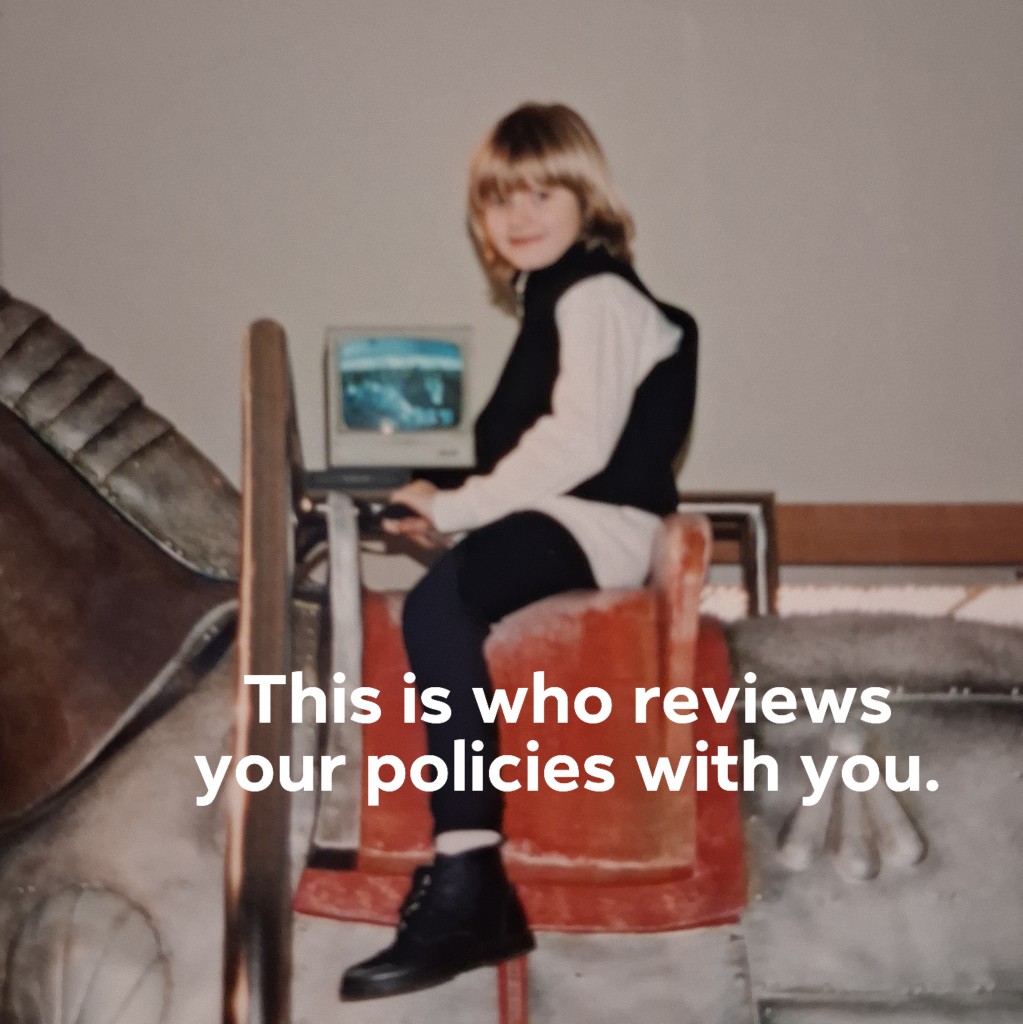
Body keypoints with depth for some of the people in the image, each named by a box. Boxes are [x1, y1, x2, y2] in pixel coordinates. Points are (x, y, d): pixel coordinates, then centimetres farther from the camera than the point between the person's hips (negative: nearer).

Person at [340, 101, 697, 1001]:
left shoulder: (596, 295, -8)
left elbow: (578, 442, -20)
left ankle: (466, 891, -36)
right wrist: (454, 506, 7)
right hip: (557, 520, 11)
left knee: (437, 605, -32)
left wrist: (457, 506, -16)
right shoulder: (552, 296, 23)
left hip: (601, 523, -11)